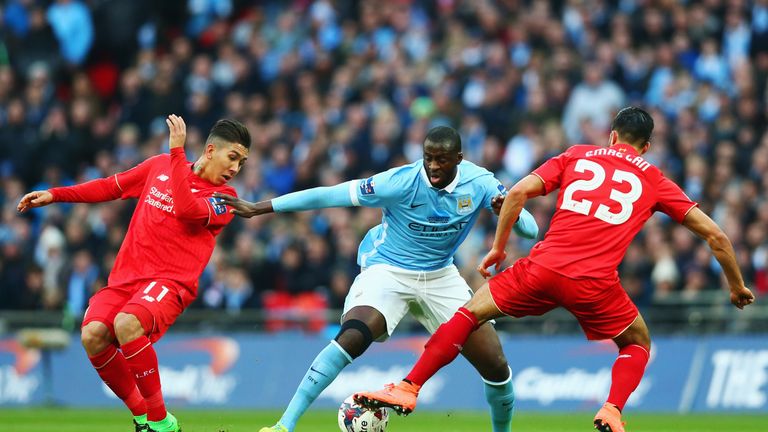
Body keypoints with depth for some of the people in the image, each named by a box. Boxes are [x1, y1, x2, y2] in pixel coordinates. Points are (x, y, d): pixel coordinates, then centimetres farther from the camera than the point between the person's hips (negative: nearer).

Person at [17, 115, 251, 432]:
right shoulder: (159, 166, 14)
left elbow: (186, 209, -19)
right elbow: (111, 187, 24)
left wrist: (177, 151, -17)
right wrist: (54, 195, 20)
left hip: (170, 282, -5)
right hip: (126, 276, 5)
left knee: (127, 323, -35)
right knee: (93, 335, -23)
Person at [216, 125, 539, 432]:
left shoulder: (478, 183, -13)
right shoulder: (402, 182, -24)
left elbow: (530, 229, -10)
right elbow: (330, 195, -23)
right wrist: (260, 208, -24)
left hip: (440, 277, 4)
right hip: (387, 270, -4)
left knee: (496, 365, -2)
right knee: (352, 338, -31)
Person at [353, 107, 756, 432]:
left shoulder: (577, 155, 20)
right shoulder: (654, 180, 19)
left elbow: (518, 192, 7)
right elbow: (715, 234, 17)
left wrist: (498, 248, 16)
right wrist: (737, 286, 29)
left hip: (543, 268, 1)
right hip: (595, 284, 0)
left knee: (470, 312, 19)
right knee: (637, 344, 26)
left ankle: (408, 388, 11)